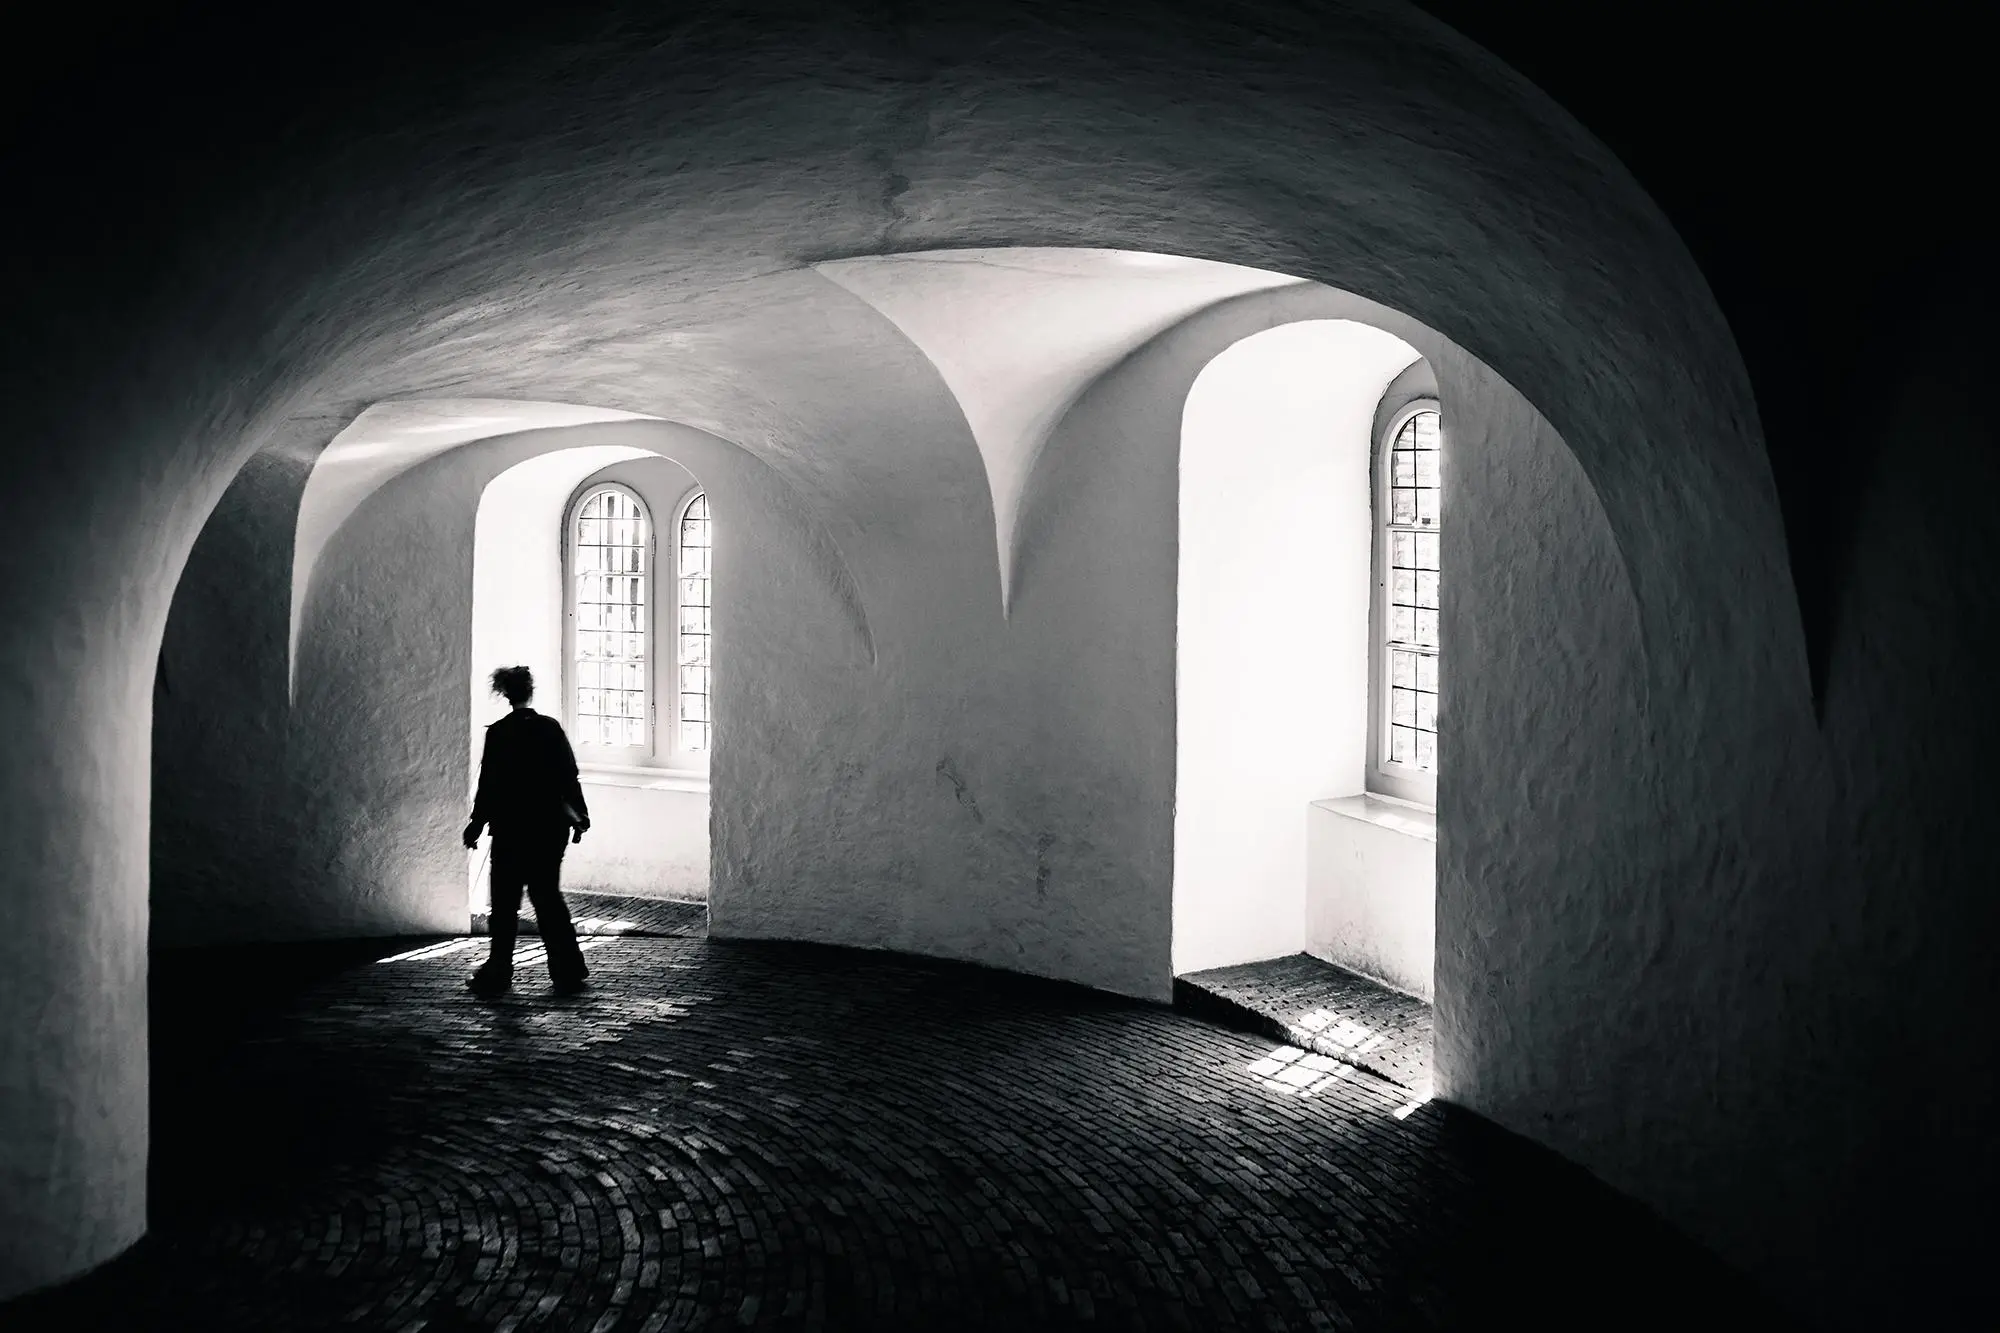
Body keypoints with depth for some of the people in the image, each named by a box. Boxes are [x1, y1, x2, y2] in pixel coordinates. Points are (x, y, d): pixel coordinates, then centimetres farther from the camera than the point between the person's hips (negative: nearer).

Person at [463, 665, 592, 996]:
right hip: (551, 826, 3)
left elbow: (488, 783, -7)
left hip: (511, 829, -3)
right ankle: (568, 973, 10)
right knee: (548, 896, 11)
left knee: (505, 900, 6)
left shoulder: (498, 733, -8)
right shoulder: (551, 728, 0)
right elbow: (569, 777, 2)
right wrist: (579, 816, 11)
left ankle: (498, 973, 10)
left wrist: (477, 823, 3)